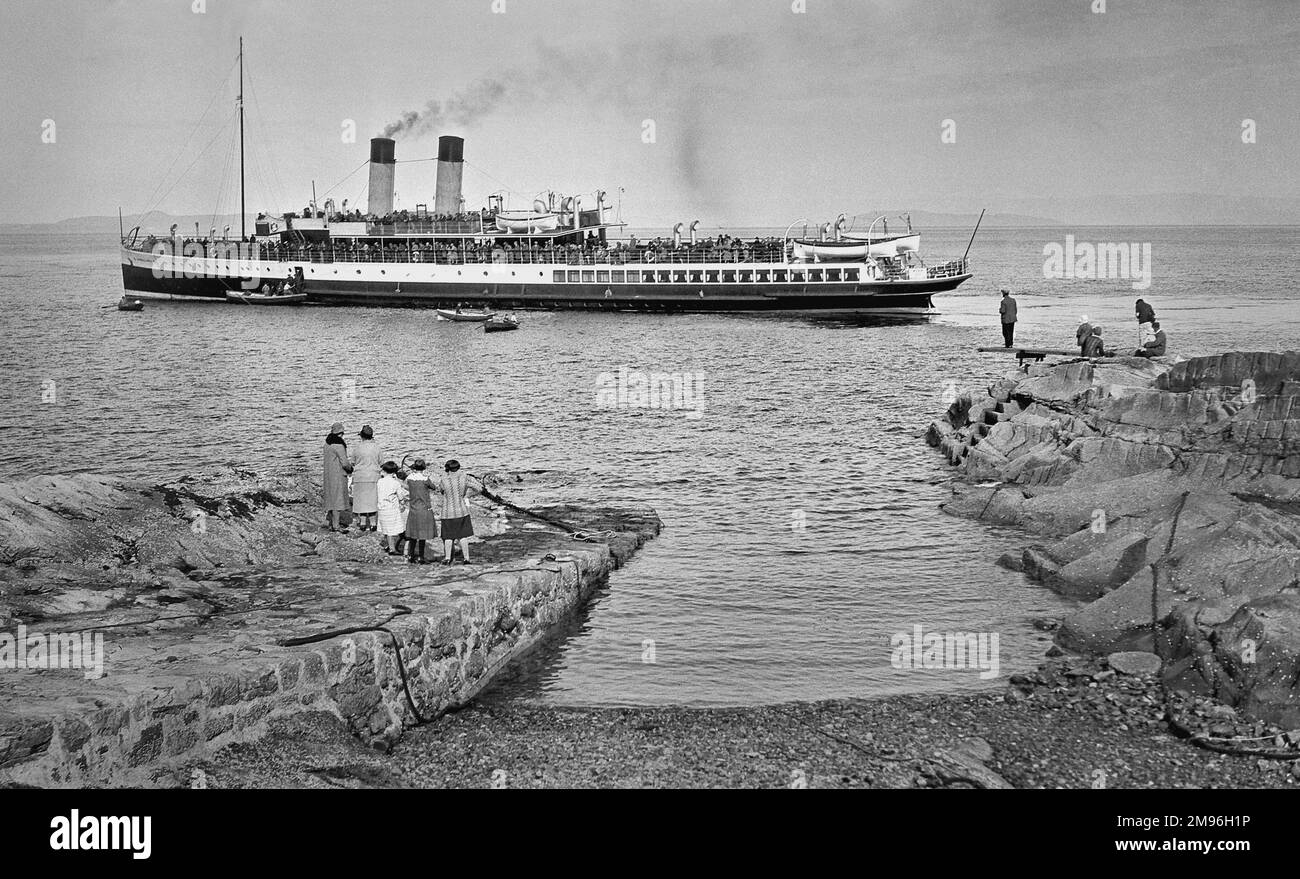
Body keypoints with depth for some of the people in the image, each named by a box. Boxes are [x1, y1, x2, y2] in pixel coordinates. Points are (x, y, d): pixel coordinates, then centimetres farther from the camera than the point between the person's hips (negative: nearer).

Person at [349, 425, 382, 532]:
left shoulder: (357, 448, -7)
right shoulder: (376, 447, -6)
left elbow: (353, 463, 3)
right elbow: (381, 461, 1)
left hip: (360, 477, -1)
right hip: (373, 477, 1)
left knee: (361, 500, 7)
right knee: (372, 499, 8)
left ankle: (363, 523, 9)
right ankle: (372, 523, 9)